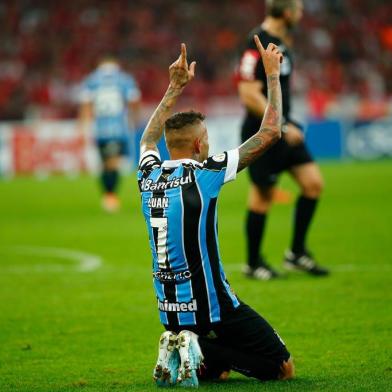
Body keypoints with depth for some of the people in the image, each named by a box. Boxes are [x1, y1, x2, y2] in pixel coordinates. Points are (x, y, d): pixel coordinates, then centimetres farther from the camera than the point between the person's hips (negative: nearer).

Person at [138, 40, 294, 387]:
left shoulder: (149, 177, 3)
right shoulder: (203, 175, -13)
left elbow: (149, 138, 29)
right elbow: (270, 132, -9)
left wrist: (175, 88, 33)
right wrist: (273, 74, 2)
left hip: (170, 313, 7)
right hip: (211, 308, -7)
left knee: (218, 369, 27)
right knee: (283, 369, 2)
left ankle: (185, 351, -1)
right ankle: (202, 352, -13)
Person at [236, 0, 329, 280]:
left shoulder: (281, 42, 10)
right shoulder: (258, 44, -19)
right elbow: (249, 95, -22)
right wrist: (283, 126, -22)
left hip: (284, 128, 9)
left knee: (313, 182, 3)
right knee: (262, 195, 1)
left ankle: (297, 253, 14)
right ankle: (253, 263, 16)